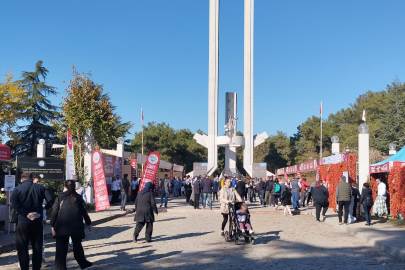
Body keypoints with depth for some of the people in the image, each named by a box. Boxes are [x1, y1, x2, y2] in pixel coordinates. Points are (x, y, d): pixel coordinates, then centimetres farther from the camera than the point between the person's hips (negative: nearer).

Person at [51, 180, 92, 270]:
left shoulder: (60, 197, 2)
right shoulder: (78, 197, 5)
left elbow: (54, 212, -2)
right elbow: (84, 212, 8)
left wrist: (52, 225, 1)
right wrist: (88, 223, 18)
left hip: (62, 226, -1)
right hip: (76, 226, 1)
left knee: (61, 249, 1)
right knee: (77, 246, 17)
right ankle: (83, 263, 31)